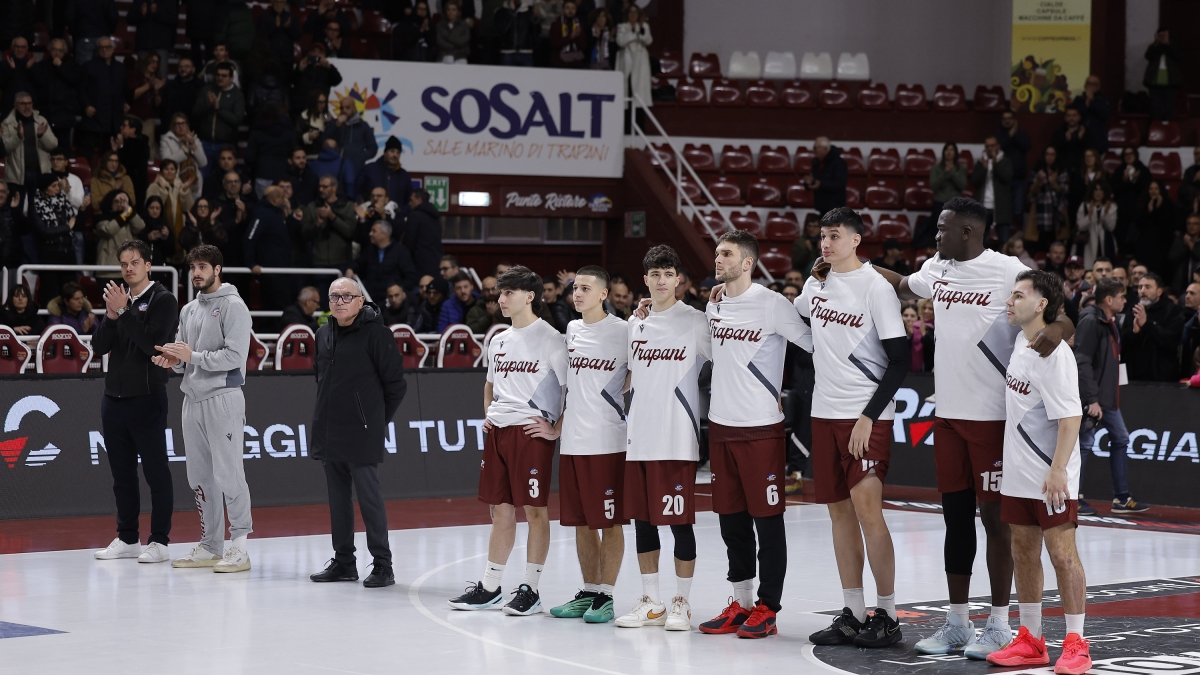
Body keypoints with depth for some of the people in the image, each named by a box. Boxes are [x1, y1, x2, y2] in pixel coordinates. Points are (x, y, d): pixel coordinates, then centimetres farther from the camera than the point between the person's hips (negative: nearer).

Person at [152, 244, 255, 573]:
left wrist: (194, 356, -19)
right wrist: (174, 360, -2)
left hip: (223, 398, -8)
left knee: (228, 474, -9)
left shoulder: (233, 306, -6)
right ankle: (209, 546, 17)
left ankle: (239, 546, -6)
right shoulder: (188, 310, 18)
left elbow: (235, 355, -15)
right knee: (200, 477, 10)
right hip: (193, 397, 8)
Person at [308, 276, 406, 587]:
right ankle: (343, 562, 20)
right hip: (328, 433, 7)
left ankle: (382, 565, 0)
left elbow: (396, 384, -6)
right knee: (338, 498, 12)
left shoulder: (376, 332, -10)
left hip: (361, 434, -7)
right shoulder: (324, 334, 10)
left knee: (369, 497, -5)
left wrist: (377, 419, 0)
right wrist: (327, 412, 16)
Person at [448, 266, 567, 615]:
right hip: (497, 430, 7)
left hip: (531, 430, -7)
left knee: (535, 509, -2)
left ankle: (530, 589, 3)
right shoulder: (499, 342, 16)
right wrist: (487, 415, 14)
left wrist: (557, 427, -14)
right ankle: (489, 587, 16)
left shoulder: (550, 338, -7)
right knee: (500, 510, 11)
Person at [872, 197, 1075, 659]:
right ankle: (957, 623, 19)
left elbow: (1059, 316, -12)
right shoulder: (936, 268, 9)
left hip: (992, 417, -6)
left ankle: (998, 625, 9)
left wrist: (1058, 328, -34)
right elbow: (903, 287, 31)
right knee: (955, 516, 11)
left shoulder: (1009, 271, -11)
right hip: (948, 414, 6)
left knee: (993, 516, 0)